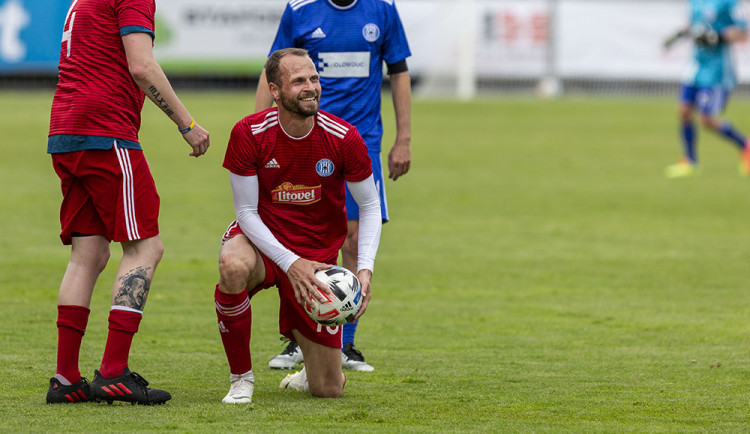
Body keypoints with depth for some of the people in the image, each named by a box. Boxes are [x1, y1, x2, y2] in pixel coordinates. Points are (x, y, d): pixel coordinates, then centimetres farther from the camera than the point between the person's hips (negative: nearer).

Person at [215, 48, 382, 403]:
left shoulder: (343, 138, -13)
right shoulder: (249, 134, -17)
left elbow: (370, 205, -1)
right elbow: (246, 211, -12)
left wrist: (365, 267, -16)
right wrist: (289, 263, -25)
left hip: (318, 252, 1)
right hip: (262, 240, -1)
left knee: (329, 390, -2)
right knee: (233, 266, -42)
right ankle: (240, 377, -19)